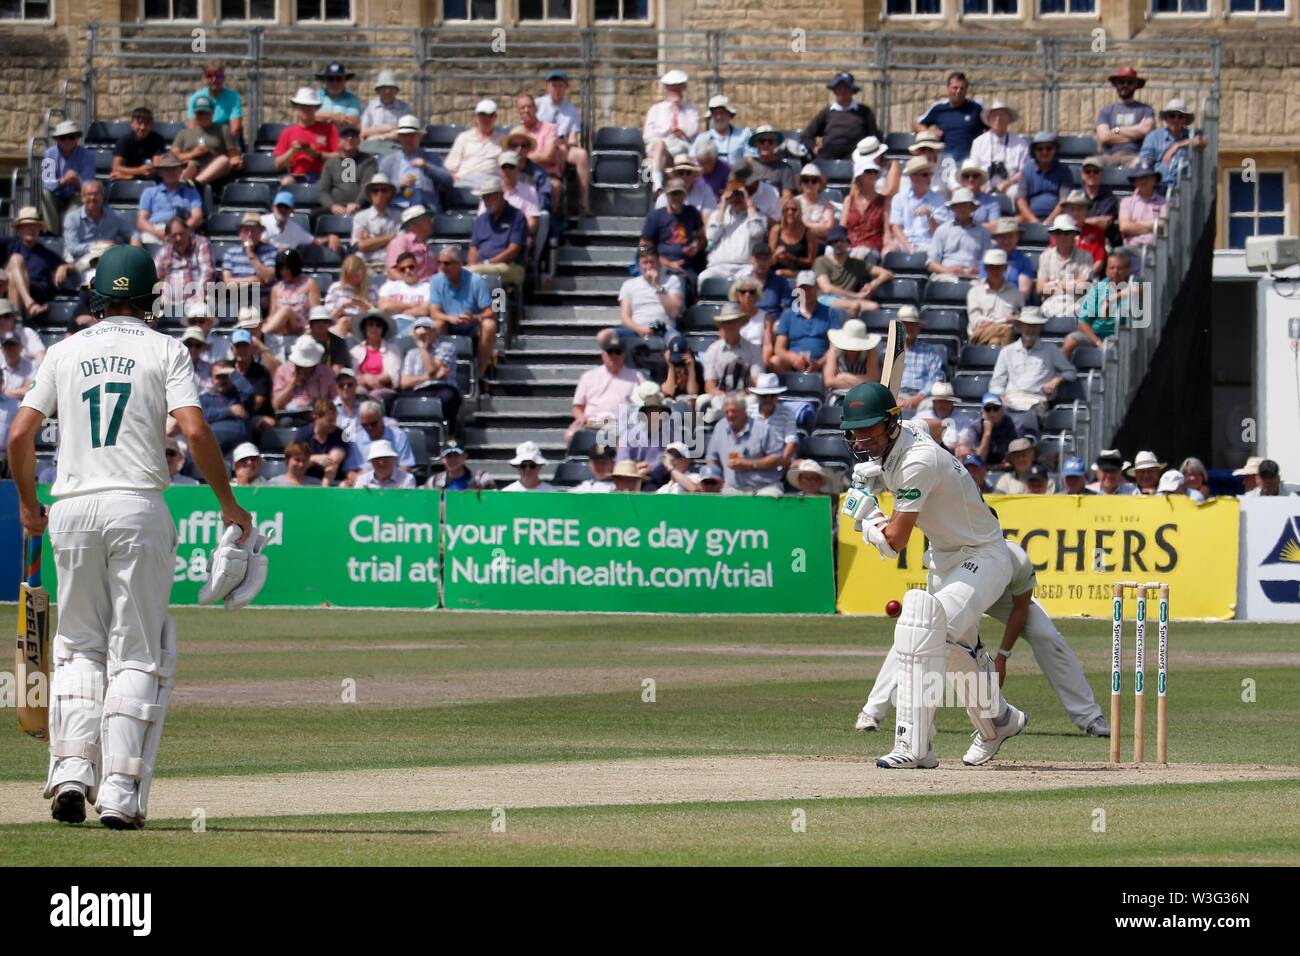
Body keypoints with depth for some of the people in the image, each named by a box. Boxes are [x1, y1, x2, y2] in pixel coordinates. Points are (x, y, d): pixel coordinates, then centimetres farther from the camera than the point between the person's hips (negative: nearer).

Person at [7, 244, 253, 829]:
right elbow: (195, 433, -10)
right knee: (137, 653, 2)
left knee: (80, 646, 15)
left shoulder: (65, 353, 10)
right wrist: (228, 503, 1)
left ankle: (72, 770, -2)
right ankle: (120, 793, -6)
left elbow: (20, 435, 5)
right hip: (138, 507, -2)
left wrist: (28, 503, 20)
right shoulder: (164, 351, 2)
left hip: (72, 510, 2)